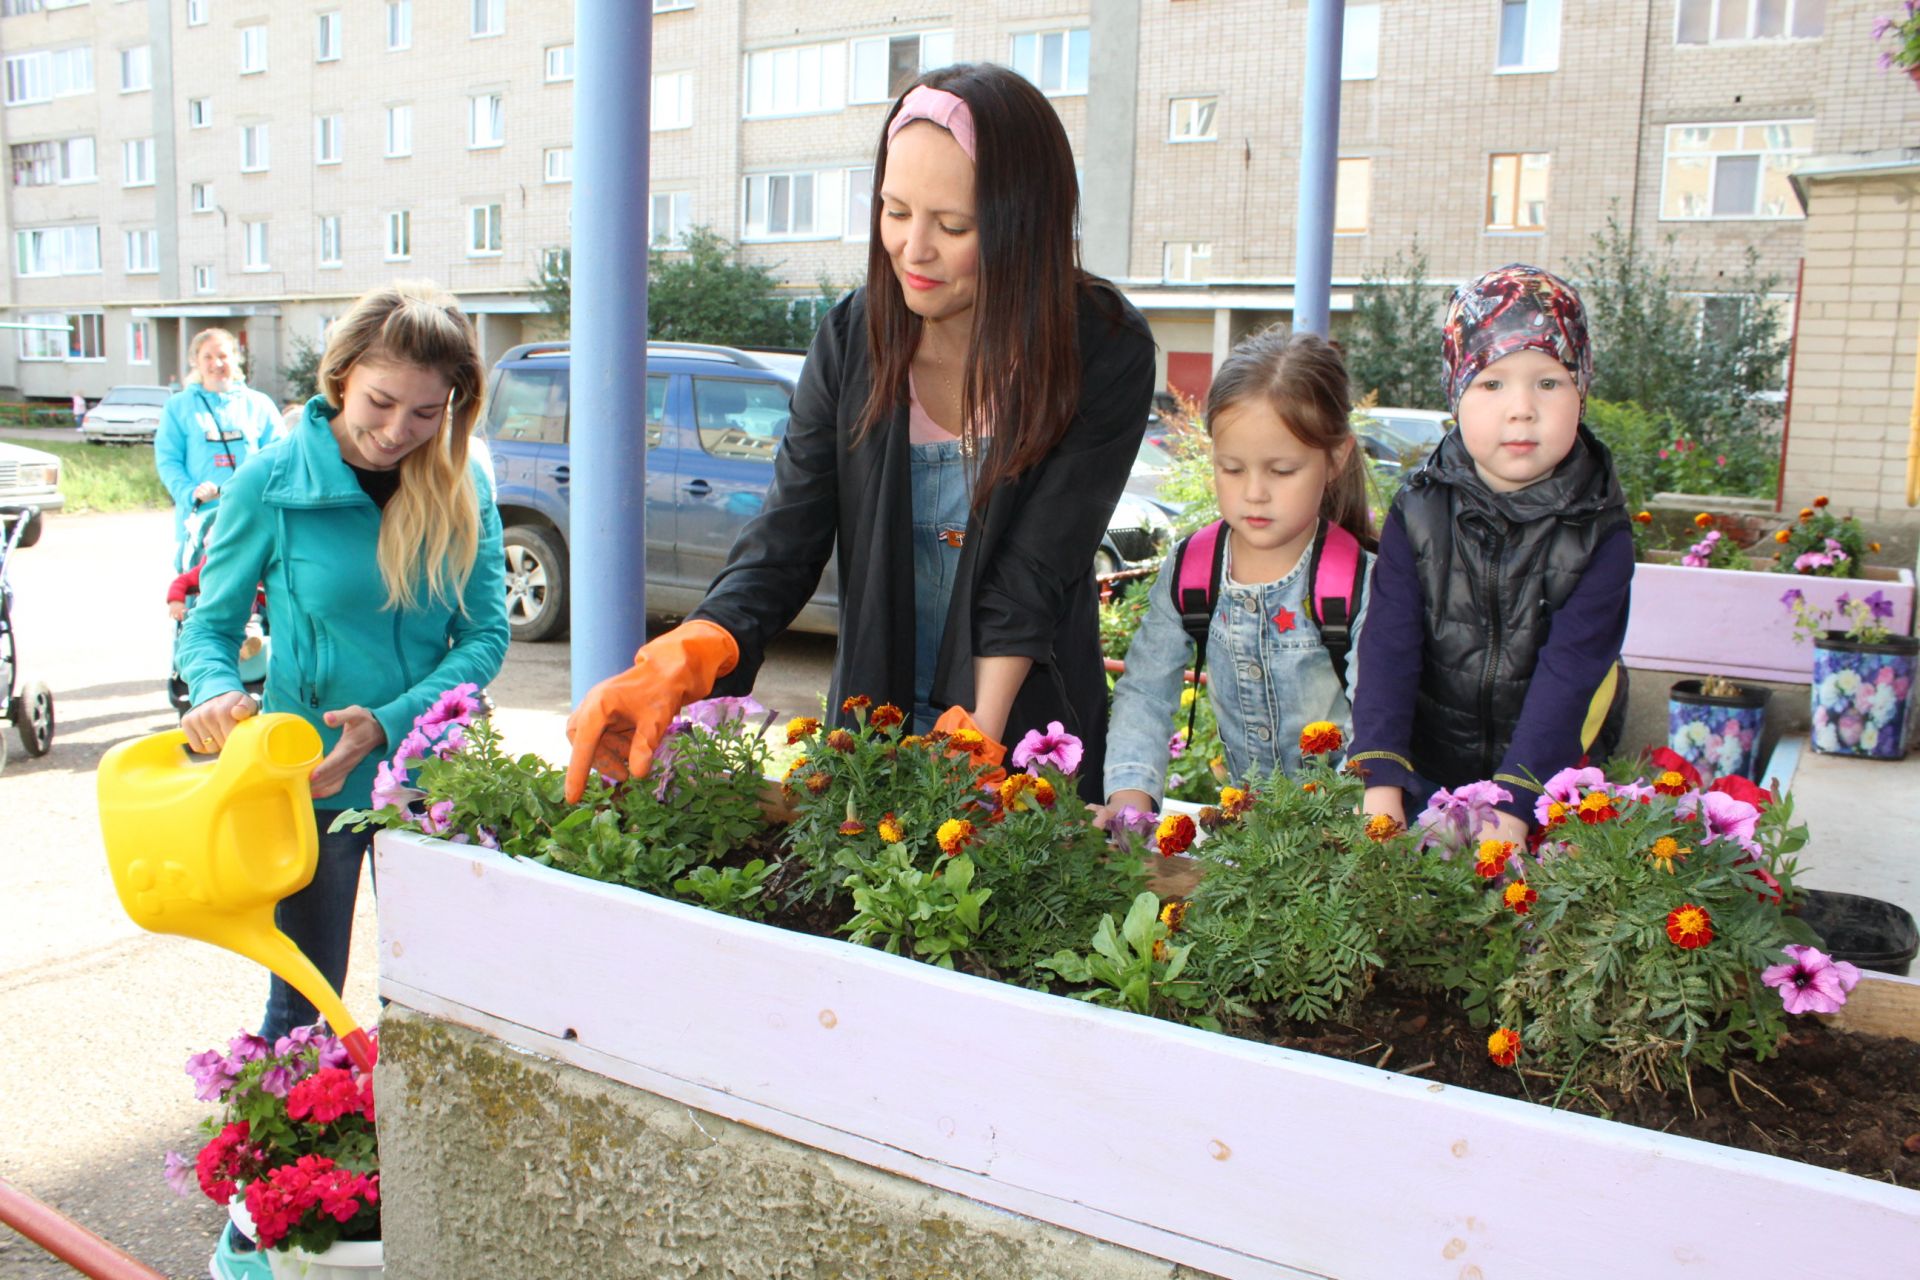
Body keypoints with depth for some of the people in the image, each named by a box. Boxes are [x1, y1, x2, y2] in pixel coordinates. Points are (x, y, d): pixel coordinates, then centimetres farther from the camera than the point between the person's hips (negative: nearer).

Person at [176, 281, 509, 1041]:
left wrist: (387, 723, -19)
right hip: (313, 782, -2)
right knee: (303, 1001, 8)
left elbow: (486, 633, -5)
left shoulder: (463, 488, -3)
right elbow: (210, 625, 0)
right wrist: (217, 690, -22)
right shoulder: (270, 484, -8)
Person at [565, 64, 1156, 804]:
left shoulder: (1105, 354, -15)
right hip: (869, 721, 3)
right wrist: (671, 671, -27)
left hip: (1026, 732, -3)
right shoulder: (851, 338, -6)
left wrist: (974, 744, -29)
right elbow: (783, 541, -11)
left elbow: (1034, 574, -19)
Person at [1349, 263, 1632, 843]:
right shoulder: (1418, 513, -8)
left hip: (1549, 779, -1)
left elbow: (1568, 675, -19)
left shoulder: (1598, 532, -11)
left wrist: (1512, 805, -28)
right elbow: (1388, 648, -14)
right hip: (1427, 774, 1)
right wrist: (1382, 780, -25)